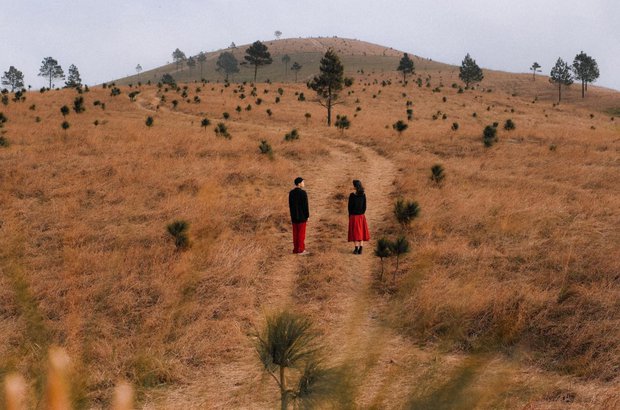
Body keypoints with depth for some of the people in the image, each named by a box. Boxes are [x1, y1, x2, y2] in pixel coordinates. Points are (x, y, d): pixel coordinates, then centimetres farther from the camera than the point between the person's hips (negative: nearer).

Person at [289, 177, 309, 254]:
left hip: (294, 215, 6)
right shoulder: (303, 193, -17)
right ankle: (301, 250, 1)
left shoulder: (291, 192, 3)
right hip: (302, 215, -6)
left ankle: (296, 249, 14)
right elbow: (305, 205, -16)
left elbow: (290, 205, 8)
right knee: (301, 233, -1)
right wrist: (308, 216, -8)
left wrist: (292, 215, 16)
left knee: (295, 232, 11)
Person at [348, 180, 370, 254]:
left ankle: (356, 249, 5)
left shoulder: (352, 195, -14)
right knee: (361, 232, 10)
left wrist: (350, 216, 6)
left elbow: (350, 206, -8)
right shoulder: (363, 195, -3)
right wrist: (362, 214, 13)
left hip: (354, 216, -3)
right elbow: (364, 206, 1)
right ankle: (360, 249, 8)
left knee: (355, 232, 5)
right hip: (361, 216, 3)